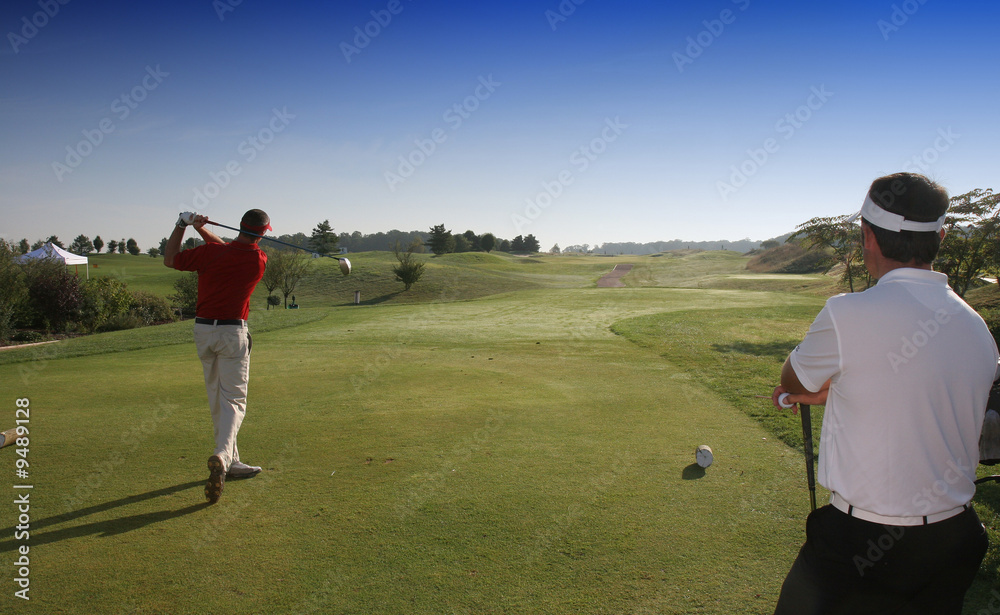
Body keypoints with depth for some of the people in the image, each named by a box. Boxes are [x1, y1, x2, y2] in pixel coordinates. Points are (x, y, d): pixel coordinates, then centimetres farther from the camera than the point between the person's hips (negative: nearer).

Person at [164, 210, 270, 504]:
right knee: (234, 400, 0)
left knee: (216, 399, 13)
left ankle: (230, 462, 22)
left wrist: (182, 225, 15)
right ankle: (221, 456, -24)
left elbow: (170, 259, 10)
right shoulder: (259, 260, -6)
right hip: (232, 331, -3)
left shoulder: (209, 252, -6)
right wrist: (202, 229, 13)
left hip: (202, 329, 3)